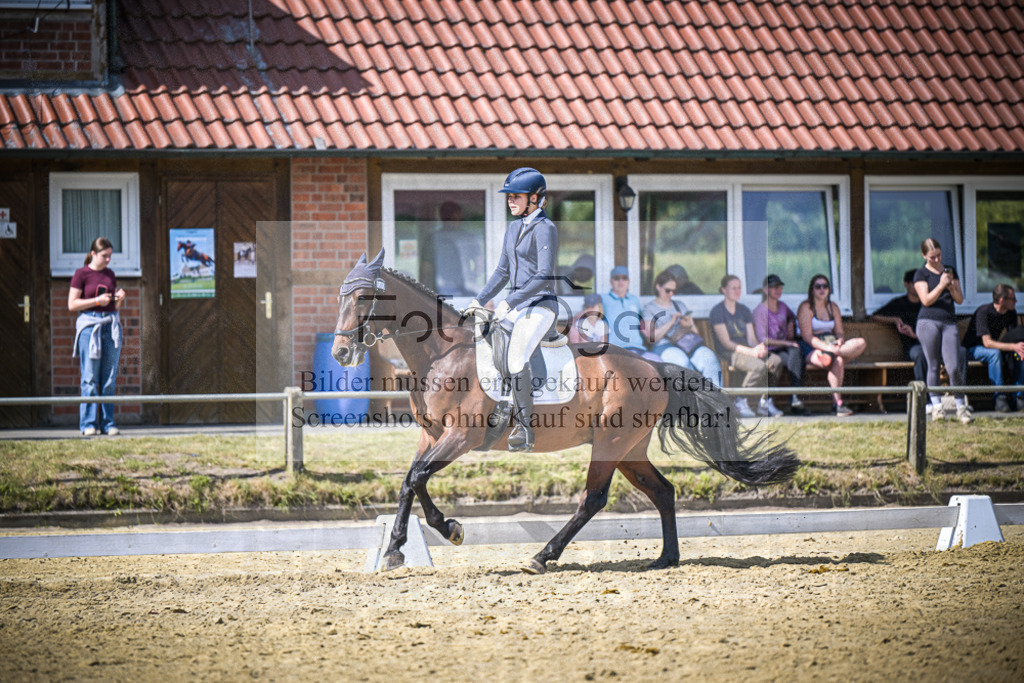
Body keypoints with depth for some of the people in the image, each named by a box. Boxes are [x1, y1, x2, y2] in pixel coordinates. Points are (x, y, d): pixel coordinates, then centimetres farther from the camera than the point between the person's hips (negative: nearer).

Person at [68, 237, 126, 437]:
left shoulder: (110, 275, 14)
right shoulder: (81, 274, -2)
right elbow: (72, 304, -6)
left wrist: (120, 299, 0)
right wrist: (97, 301, -13)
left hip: (111, 325, 5)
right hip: (89, 324, -5)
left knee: (110, 379, 3)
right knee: (90, 378, -5)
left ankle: (107, 423, 6)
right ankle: (88, 424, -1)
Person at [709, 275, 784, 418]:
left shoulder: (744, 310, 16)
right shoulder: (717, 312, -6)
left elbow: (751, 338, 10)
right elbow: (726, 342, -13)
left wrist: (760, 347, -15)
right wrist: (751, 351, -23)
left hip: (746, 350, 7)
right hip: (727, 353, -7)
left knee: (776, 361, -21)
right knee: (759, 365, -33)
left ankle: (765, 402, -12)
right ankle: (741, 401, -16)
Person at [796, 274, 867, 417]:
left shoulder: (833, 307, 17)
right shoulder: (806, 307, -3)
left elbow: (839, 332, 14)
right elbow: (807, 336, -12)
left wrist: (840, 341, -12)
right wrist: (828, 347, -25)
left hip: (831, 344, 6)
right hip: (811, 349, -6)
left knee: (861, 343, -20)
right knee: (838, 360, -37)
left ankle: (829, 355, -35)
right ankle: (837, 404, -37)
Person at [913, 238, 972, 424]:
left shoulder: (950, 271, 16)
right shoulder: (921, 274, 4)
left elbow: (960, 299, 13)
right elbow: (926, 300, -7)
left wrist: (952, 287, -6)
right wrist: (941, 285, -18)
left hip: (949, 322, 2)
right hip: (929, 322, -2)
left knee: (953, 366, -8)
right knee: (933, 366, 0)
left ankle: (961, 408, -1)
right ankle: (936, 406, 8)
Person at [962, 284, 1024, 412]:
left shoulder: (1011, 313, -3)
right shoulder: (983, 312, -25)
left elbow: (1014, 338, -6)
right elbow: (987, 342, -33)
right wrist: (1013, 346, -42)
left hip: (995, 347, 6)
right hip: (972, 349, -6)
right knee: (995, 353, -37)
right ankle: (1000, 398, -36)